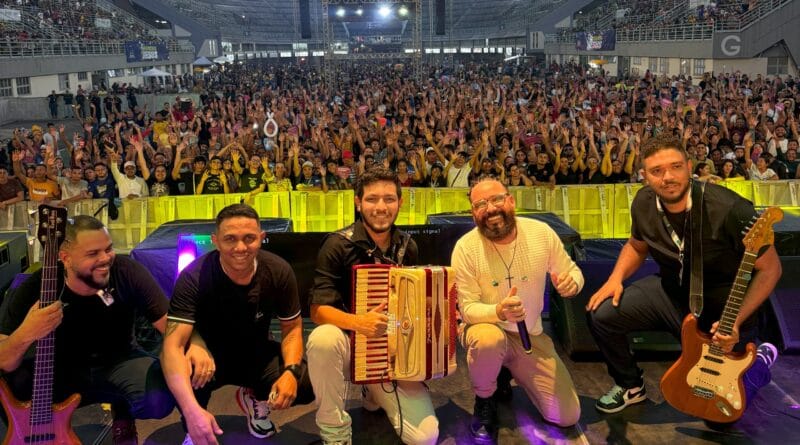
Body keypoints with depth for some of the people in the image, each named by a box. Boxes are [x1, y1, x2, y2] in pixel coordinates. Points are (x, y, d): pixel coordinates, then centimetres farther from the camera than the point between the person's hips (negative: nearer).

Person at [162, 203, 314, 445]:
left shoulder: (279, 271, -18)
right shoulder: (194, 277, -28)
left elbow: (292, 327, -5)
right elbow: (173, 345, -36)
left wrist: (291, 371, -26)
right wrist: (192, 411, -50)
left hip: (256, 353, 3)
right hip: (209, 354, -3)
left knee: (306, 384, -21)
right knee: (192, 373, -37)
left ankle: (254, 399, 15)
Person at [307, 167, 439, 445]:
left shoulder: (407, 247, 1)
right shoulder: (339, 245, -14)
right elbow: (318, 310, -18)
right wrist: (359, 322, -36)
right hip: (351, 345, -3)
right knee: (323, 338, -39)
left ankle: (375, 393, 19)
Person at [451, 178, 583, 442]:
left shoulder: (541, 232, -12)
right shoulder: (466, 247, -20)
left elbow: (572, 271, 0)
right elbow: (468, 309, -17)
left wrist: (572, 282, -26)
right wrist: (498, 312, -40)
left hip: (531, 336, 3)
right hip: (488, 329, -3)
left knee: (568, 416, -1)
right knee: (489, 339, -42)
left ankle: (514, 371, 27)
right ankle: (484, 402, -7)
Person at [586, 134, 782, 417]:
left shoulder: (731, 210, -31)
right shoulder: (644, 203, -13)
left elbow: (770, 268, -19)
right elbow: (637, 245, 11)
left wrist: (736, 321, -28)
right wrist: (616, 278, -8)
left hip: (722, 307, -4)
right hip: (670, 292, 5)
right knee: (601, 315, -12)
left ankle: (760, 362, 31)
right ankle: (631, 386, 14)